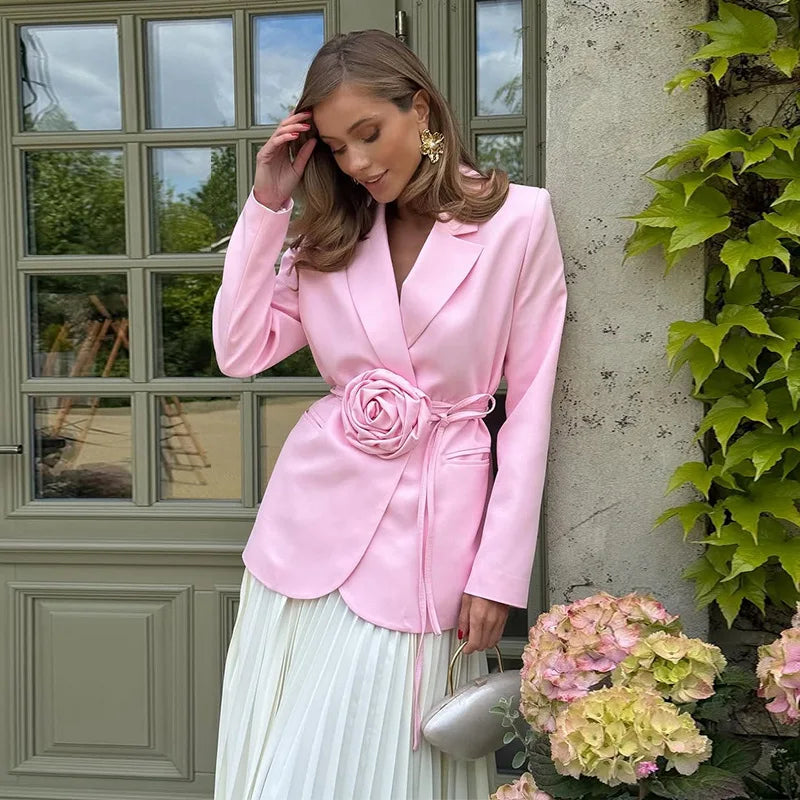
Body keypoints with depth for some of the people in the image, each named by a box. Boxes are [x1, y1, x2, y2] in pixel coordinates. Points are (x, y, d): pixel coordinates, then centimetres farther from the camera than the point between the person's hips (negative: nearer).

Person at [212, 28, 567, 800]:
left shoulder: (518, 219, -5)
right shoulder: (329, 231, 8)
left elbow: (529, 406, -5)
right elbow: (240, 351, 1)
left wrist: (498, 572, -7)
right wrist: (268, 203, -2)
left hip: (430, 517, -4)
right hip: (317, 506, 4)